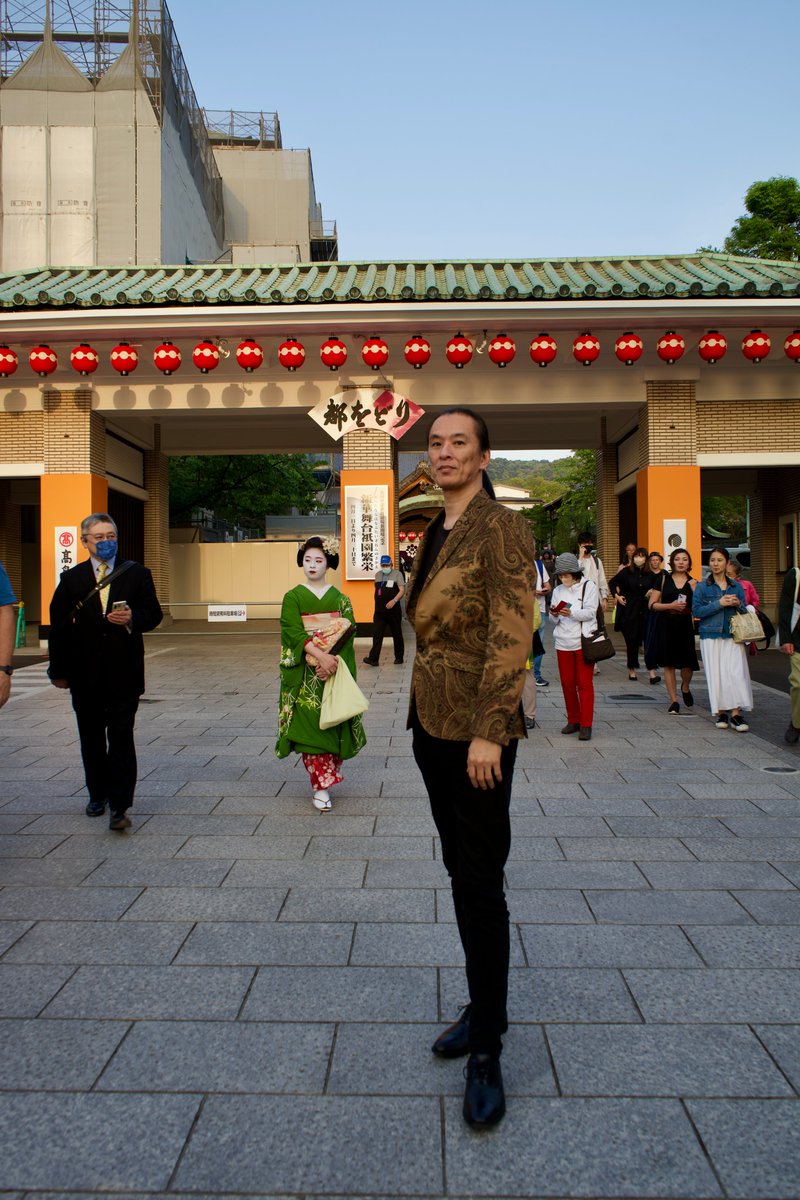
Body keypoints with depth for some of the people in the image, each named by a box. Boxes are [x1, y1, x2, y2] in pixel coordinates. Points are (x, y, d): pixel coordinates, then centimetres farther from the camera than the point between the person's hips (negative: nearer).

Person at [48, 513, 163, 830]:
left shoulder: (137, 574, 4)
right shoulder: (71, 578, 6)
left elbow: (153, 613, 3)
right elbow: (58, 625, 7)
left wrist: (132, 619, -19)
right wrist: (59, 669, 5)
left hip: (124, 673, -2)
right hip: (85, 675, 2)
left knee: (121, 738, -5)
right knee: (91, 738, 13)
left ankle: (119, 806, -4)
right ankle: (98, 795, 29)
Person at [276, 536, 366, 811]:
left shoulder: (340, 599, 6)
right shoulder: (293, 597, 2)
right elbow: (294, 633, -9)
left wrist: (334, 661, -17)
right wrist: (320, 656, -21)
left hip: (335, 669, 2)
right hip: (305, 674, -2)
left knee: (333, 723, 3)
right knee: (310, 724, -6)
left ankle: (327, 774, 24)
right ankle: (321, 787, 0)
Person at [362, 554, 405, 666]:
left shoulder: (397, 574, -2)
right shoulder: (378, 575, 14)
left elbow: (402, 590, -10)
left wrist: (394, 601, -25)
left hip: (393, 610, -4)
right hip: (379, 611, 4)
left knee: (397, 635, 7)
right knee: (377, 634, -5)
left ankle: (399, 658, 18)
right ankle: (373, 658, -10)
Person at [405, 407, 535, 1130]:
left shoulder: (500, 528, -12)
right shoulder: (436, 534, 12)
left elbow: (511, 636, -17)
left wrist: (487, 732, -19)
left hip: (478, 726, -8)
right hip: (431, 720, 8)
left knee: (480, 883, 0)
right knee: (459, 871, 15)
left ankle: (486, 1050, 13)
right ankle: (484, 1008, 31)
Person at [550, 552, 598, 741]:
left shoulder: (589, 586, 0)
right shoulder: (558, 590, 11)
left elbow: (590, 612, -8)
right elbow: (554, 620, 12)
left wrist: (571, 613, -24)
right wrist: (554, 615, -11)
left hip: (583, 641, -4)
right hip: (563, 642, 4)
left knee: (584, 683, -3)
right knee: (567, 683, 7)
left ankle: (586, 725, 0)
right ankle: (573, 720, 19)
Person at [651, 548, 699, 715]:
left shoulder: (693, 583, 9)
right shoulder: (664, 579, 5)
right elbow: (652, 605, 0)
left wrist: (694, 590, -9)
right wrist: (670, 605, -13)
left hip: (685, 624, 1)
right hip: (666, 624, -1)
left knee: (687, 662, -7)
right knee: (669, 663, 1)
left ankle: (685, 688, 26)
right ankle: (674, 701, 11)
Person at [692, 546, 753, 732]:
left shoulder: (737, 587, 10)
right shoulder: (702, 587, 3)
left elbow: (745, 612, 13)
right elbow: (696, 611, -7)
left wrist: (738, 604, -9)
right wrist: (719, 604, -14)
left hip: (733, 636, 1)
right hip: (711, 636, -1)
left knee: (736, 673, -10)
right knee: (716, 674, 0)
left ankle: (735, 713, -8)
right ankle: (721, 712, 10)